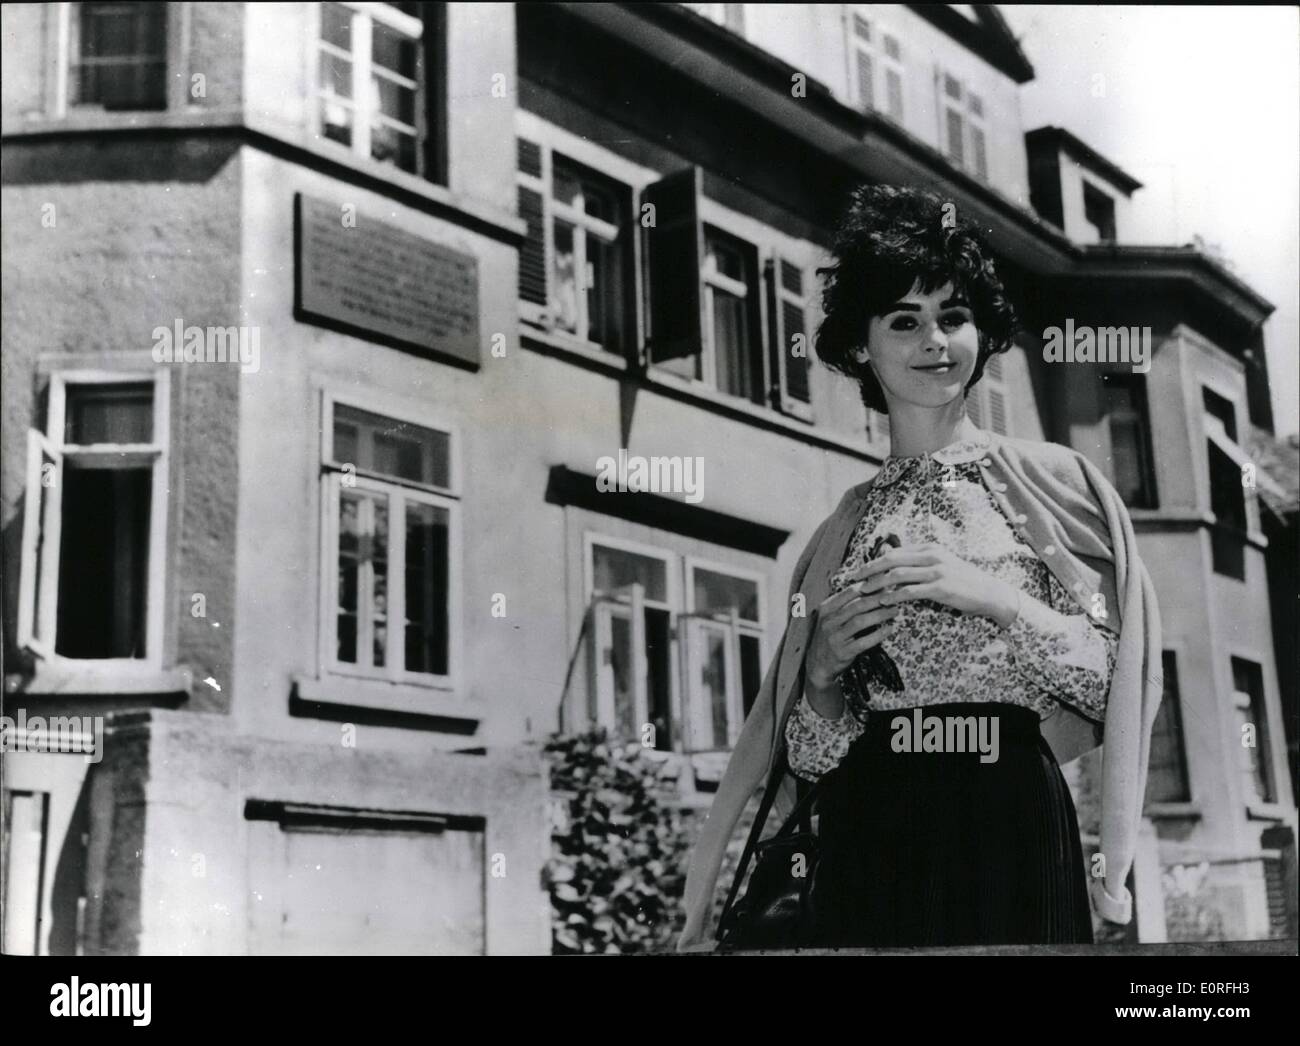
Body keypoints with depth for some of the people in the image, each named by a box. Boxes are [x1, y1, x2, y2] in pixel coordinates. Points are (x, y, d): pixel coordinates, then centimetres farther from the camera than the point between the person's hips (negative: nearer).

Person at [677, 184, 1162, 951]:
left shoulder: (1050, 479, 1)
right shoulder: (845, 528, 8)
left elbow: (1115, 678, -5)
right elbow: (811, 755, 9)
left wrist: (993, 593, -15)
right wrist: (822, 668, -9)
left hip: (1010, 827, -2)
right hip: (872, 843, 2)